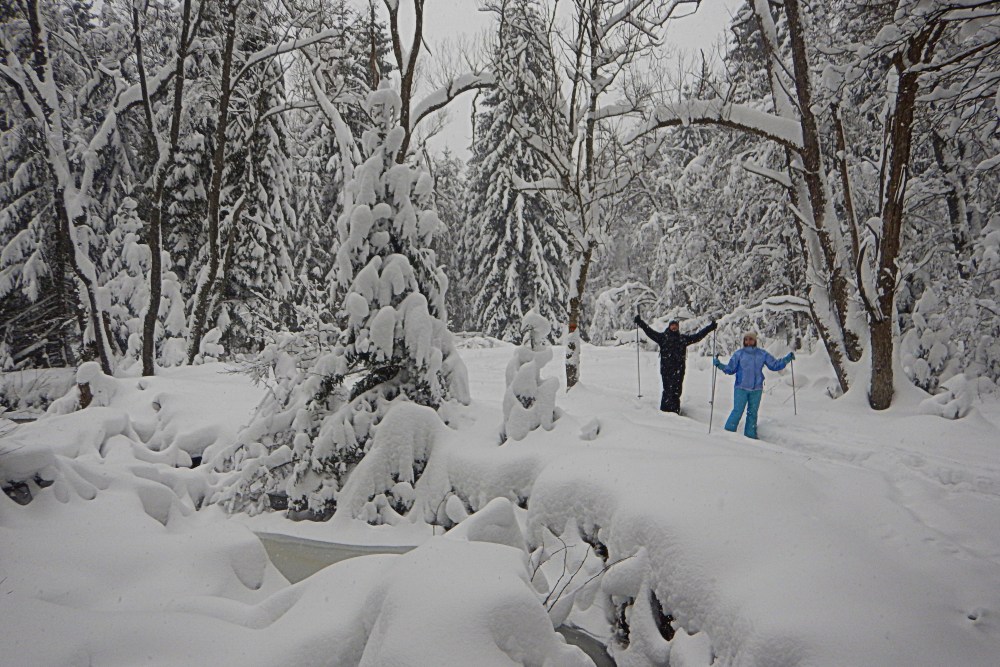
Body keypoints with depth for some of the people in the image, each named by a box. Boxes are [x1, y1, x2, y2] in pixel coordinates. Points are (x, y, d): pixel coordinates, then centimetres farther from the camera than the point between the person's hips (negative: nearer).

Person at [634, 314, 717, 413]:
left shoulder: (683, 338, 16)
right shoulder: (663, 337, 7)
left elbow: (698, 336, 20)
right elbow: (650, 331, 0)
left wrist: (710, 327, 19)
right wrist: (640, 322, -8)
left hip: (679, 369, 3)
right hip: (666, 368, -3)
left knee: (677, 391, 5)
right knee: (668, 390, -8)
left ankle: (675, 411, 12)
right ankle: (665, 411, -4)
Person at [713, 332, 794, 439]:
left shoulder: (762, 354, 5)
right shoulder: (739, 354, 0)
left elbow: (774, 365, 12)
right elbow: (731, 369, 4)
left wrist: (787, 358, 3)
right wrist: (719, 365, -11)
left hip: (756, 390, 3)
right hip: (741, 388, -3)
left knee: (753, 413, 9)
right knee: (737, 411, -9)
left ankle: (750, 435, 18)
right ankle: (728, 432, -1)